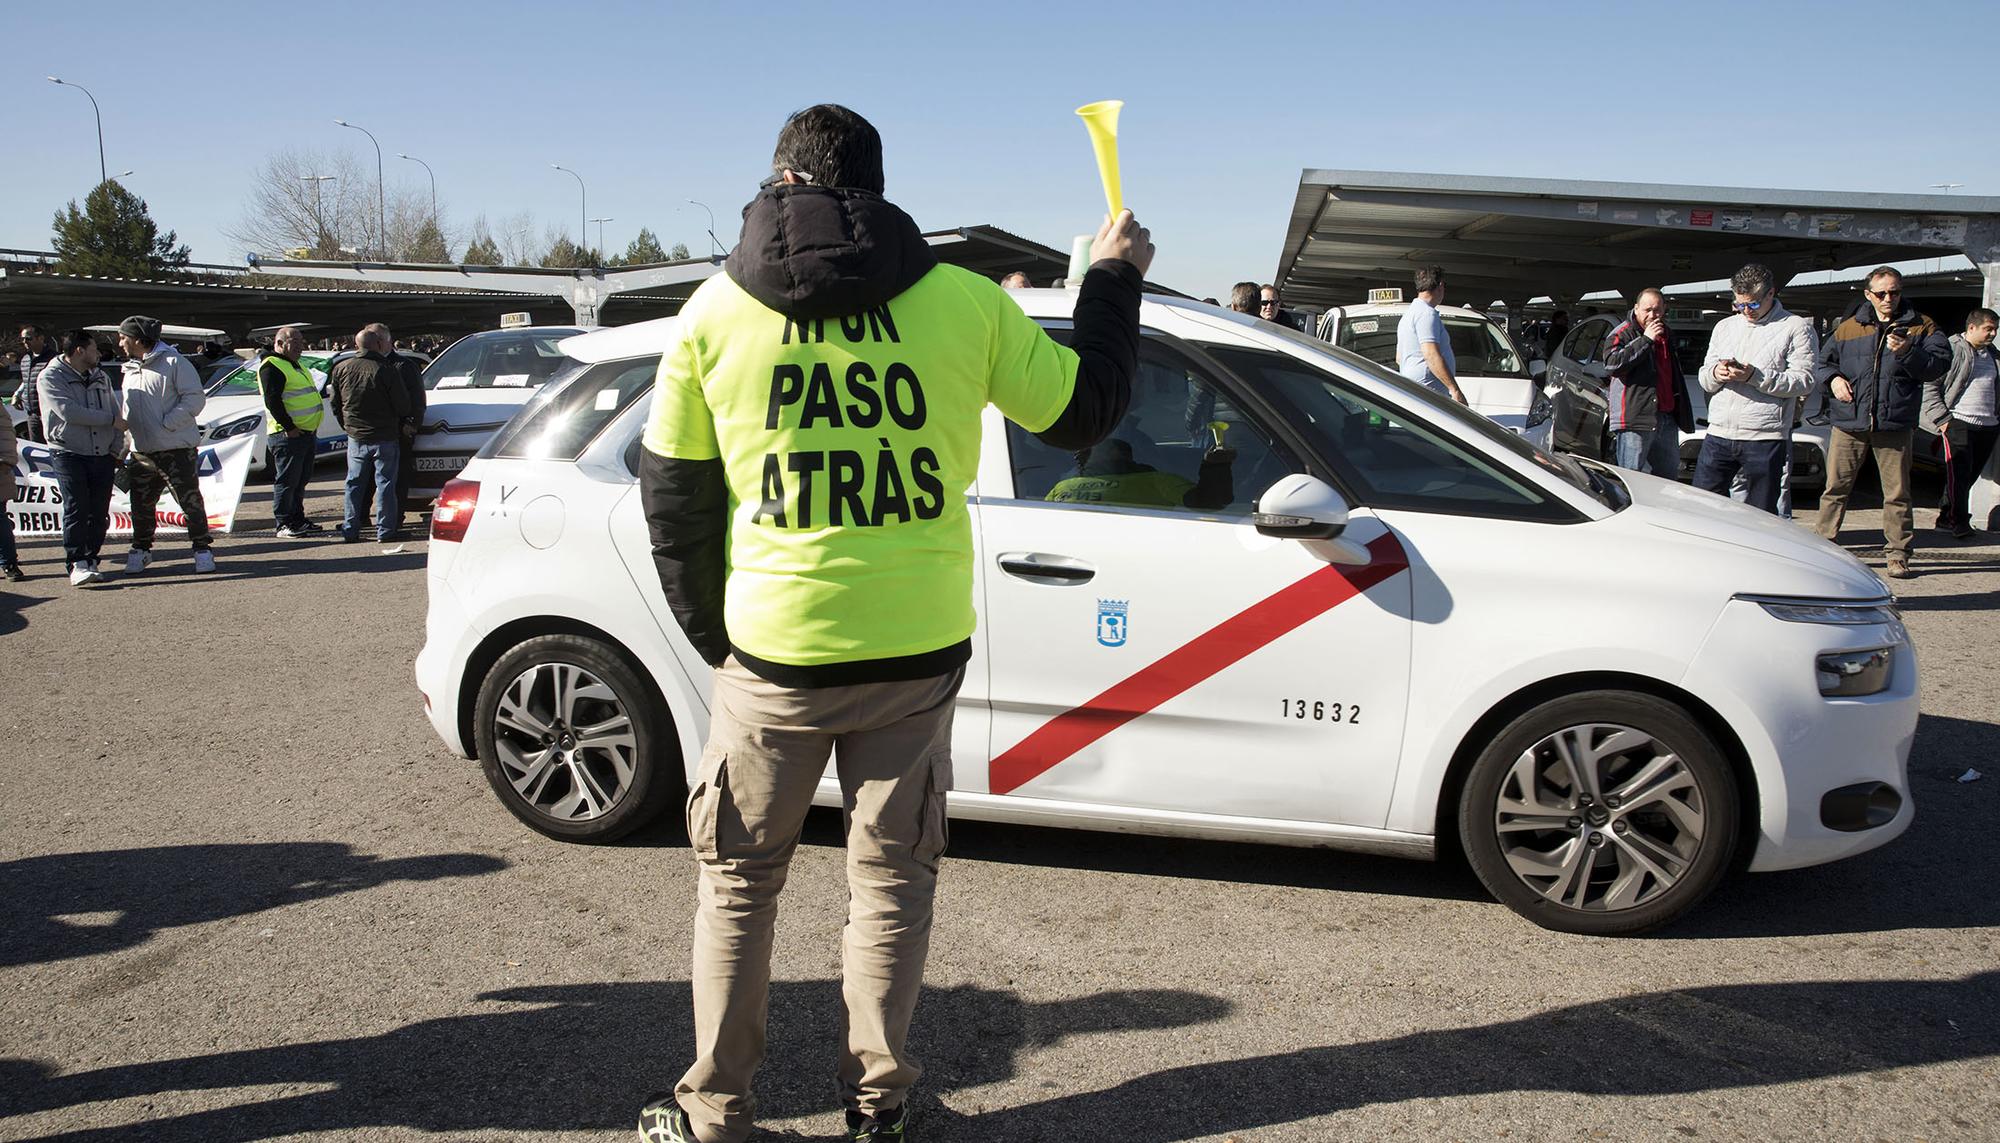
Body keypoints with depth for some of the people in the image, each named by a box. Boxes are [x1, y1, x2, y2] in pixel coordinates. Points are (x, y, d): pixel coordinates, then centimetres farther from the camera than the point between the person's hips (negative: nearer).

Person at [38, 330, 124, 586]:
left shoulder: (101, 378, 16)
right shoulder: (50, 378, -3)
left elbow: (117, 413, 16)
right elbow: (68, 412, -16)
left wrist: (116, 448, 3)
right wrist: (110, 419, -10)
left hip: (102, 456, 5)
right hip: (68, 454, -5)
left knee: (99, 512, 2)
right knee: (76, 509, -12)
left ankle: (90, 560, 10)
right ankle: (77, 564, -12)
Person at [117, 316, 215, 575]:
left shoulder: (173, 362, -7)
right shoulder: (130, 369, 16)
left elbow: (195, 398, -13)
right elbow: (124, 401, 25)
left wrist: (166, 424, -16)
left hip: (177, 449, -7)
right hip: (141, 452, 7)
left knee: (190, 500, -3)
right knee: (141, 504, 11)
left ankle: (202, 548, 6)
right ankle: (141, 549, 24)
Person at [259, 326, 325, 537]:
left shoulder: (296, 366, 21)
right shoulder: (272, 367, -10)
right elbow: (272, 401, -18)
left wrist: (312, 431, 18)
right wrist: (289, 427, -21)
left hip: (307, 432, 10)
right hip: (288, 434, -10)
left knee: (301, 480, 15)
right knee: (287, 481, -5)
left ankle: (298, 520, 23)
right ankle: (283, 524, 0)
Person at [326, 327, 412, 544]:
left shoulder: (341, 369, 0)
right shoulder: (386, 370, -15)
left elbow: (335, 403, 8)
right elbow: (403, 406, -11)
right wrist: (403, 421, 11)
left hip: (356, 438, 4)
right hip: (385, 438, -4)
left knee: (354, 485, 13)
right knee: (385, 483, 3)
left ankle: (350, 531, 14)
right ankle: (385, 531, 3)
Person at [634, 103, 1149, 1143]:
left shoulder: (716, 310, -1)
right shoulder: (962, 301, -4)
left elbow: (672, 493, 3)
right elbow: (1083, 411, 6)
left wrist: (709, 630, 15)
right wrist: (1112, 279, 20)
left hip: (772, 654, 0)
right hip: (918, 648, 1)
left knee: (738, 879, 15)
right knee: (892, 875, 16)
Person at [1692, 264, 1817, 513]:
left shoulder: (1797, 328, 2)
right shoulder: (1724, 326, 18)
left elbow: (1804, 381, -9)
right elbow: (1704, 379, 19)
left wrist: (1755, 376, -18)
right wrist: (1716, 374, -5)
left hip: (1765, 439, -4)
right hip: (1719, 434, 5)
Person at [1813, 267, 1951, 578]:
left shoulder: (1922, 327, 7)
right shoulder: (1848, 327, 11)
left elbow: (1939, 364, -2)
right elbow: (1823, 360, 20)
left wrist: (1907, 353, -19)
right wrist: (1833, 378, -1)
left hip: (1895, 425, -1)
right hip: (1849, 424, 1)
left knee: (1897, 494, 2)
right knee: (1835, 488, 3)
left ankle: (1898, 554, 9)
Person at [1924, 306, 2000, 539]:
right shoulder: (1952, 349, -3)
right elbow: (1930, 386, -6)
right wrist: (1941, 418, -12)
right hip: (1958, 422, -7)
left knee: (1970, 475, 8)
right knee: (1959, 474, -10)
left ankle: (1946, 517, 18)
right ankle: (1959, 521, -6)